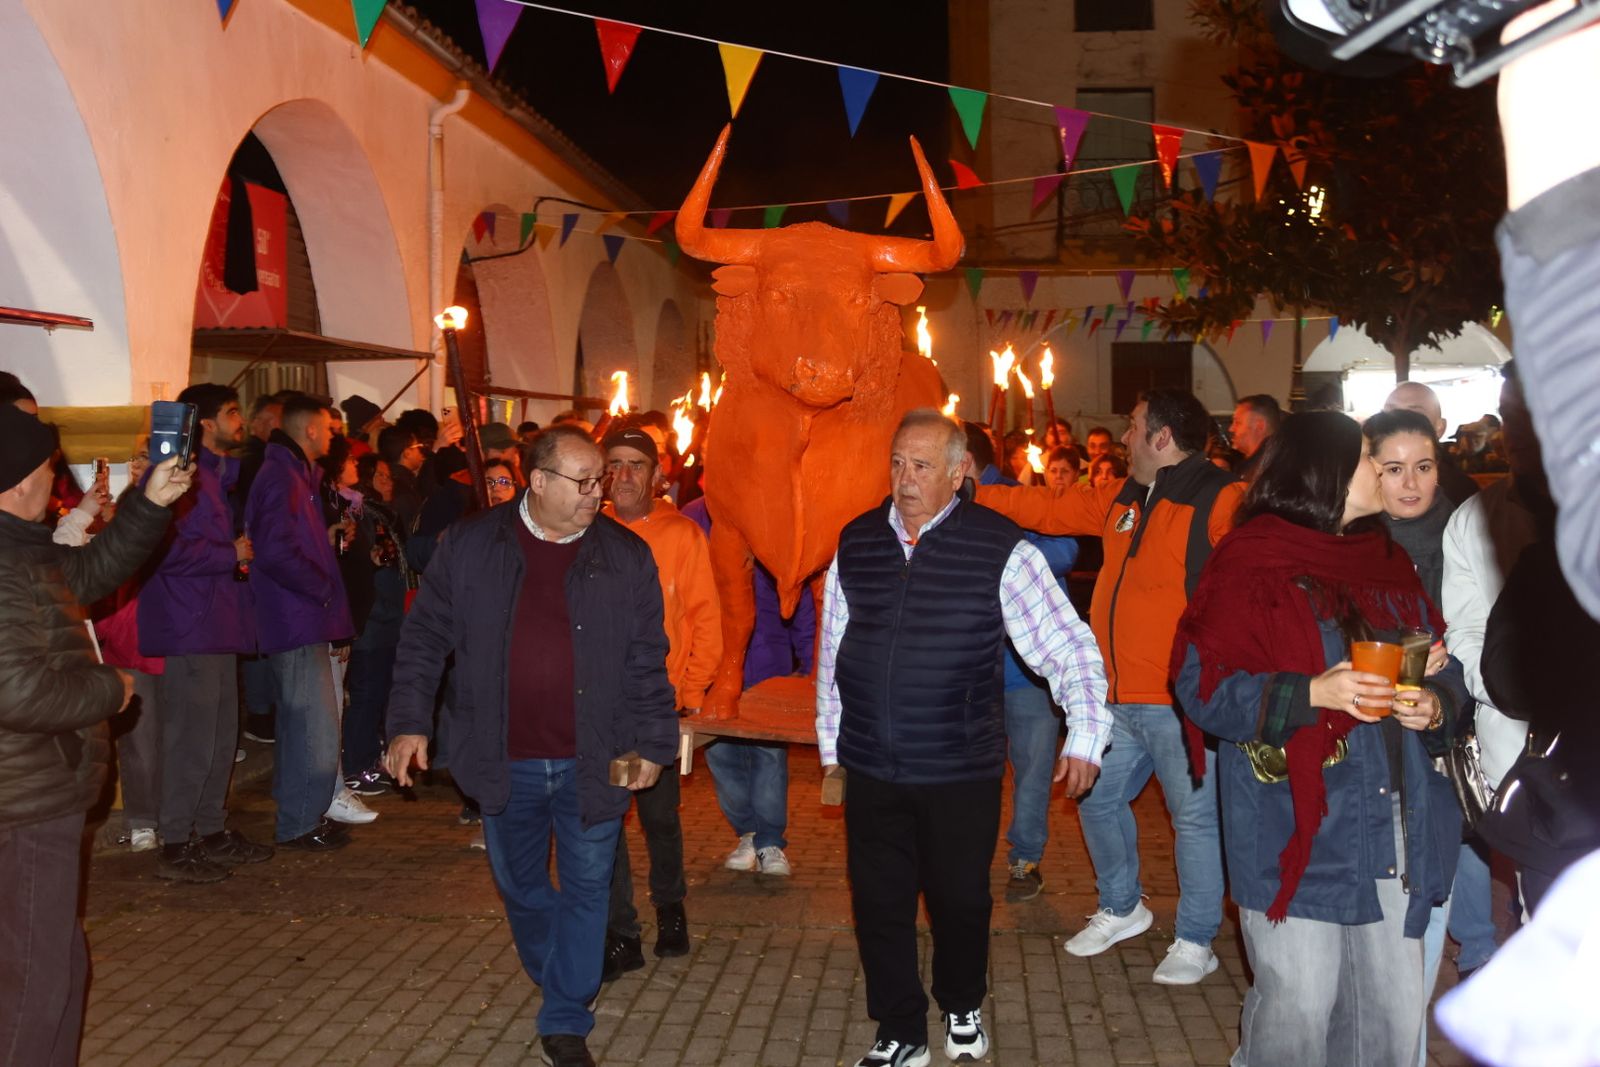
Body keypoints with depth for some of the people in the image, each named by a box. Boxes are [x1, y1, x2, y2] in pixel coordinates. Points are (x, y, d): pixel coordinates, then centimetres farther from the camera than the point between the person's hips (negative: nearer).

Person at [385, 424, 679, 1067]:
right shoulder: (470, 545, -4)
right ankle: (555, 980, 45)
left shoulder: (627, 556, -4)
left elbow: (647, 662, 0)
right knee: (520, 888, 19)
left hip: (592, 765, -1)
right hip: (505, 763, 1)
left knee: (587, 890, 6)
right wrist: (409, 720, -2)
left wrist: (652, 743, -2)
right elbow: (426, 636, 3)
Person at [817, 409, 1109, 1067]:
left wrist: (1085, 735, -14)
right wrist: (830, 747, 13)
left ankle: (962, 1010, 43)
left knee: (960, 901, 14)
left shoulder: (1000, 549, -10)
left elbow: (1070, 648, -6)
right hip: (871, 770, 3)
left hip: (961, 772, -2)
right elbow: (832, 654, 10)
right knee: (880, 904, 11)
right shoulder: (856, 543, 2)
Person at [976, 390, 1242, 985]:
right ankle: (1122, 909, 38)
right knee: (1097, 800, 18)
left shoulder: (1223, 500, -13)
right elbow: (1050, 511, 20)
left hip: (1182, 698, -8)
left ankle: (1195, 942, 21)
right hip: (1119, 695, 8)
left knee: (1194, 816, 4)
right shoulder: (1121, 499, 13)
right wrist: (976, 492, 18)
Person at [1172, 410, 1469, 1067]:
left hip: (1395, 830, 6)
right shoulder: (1251, 563, -6)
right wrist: (1311, 693, -20)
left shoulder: (1388, 561, 14)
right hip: (1297, 830, -6)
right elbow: (1202, 687, -11)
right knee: (1299, 1006, -2)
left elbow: (1442, 667, 19)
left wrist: (1435, 705, -3)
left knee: (1396, 1009, 10)